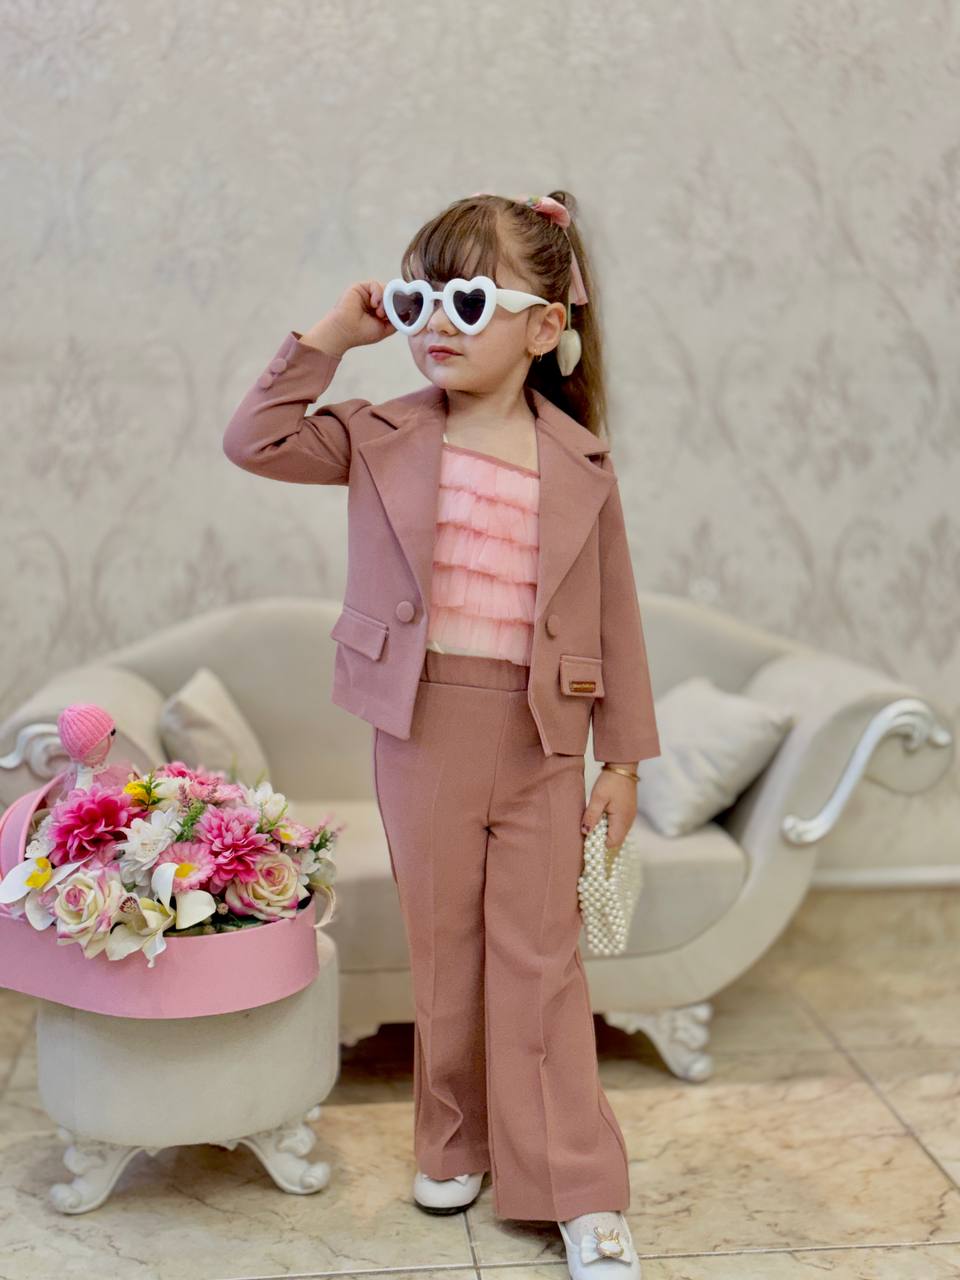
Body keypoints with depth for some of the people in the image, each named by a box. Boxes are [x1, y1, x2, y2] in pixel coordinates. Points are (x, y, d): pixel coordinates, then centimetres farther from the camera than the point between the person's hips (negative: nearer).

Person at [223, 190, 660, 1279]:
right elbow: (255, 442, -7)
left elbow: (612, 615, 2)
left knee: (539, 956, 5)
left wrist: (623, 755, 3)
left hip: (538, 731, -1)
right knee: (443, 949, 13)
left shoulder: (579, 462, -1)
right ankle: (455, 1144, 33)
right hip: (422, 722, 1)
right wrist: (330, 337, -9)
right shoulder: (386, 437, 0)